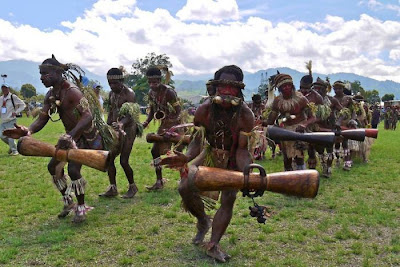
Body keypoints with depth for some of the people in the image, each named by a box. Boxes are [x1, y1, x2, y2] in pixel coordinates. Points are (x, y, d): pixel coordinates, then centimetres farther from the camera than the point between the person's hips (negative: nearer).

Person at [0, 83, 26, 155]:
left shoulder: (13, 97, -8)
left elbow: (23, 105, -4)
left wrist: (16, 112, -13)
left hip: (11, 120, -6)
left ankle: (14, 150, 6)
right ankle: (11, 146, 29)